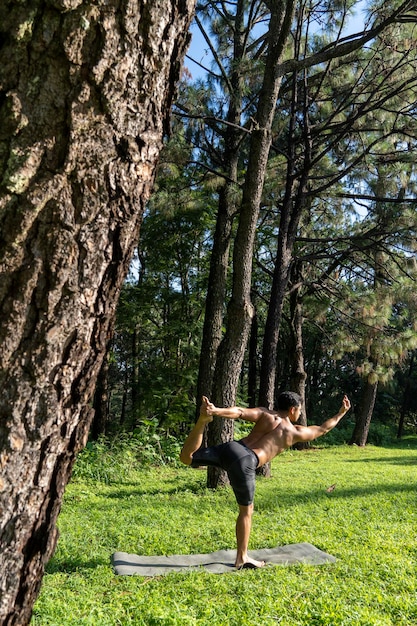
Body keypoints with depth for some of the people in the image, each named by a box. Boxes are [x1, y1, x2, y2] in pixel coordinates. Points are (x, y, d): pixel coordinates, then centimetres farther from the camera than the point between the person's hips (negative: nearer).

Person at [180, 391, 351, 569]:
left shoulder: (264, 414, 18)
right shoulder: (296, 432, 16)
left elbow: (239, 412, 0)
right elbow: (323, 428, 31)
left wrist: (216, 411, -13)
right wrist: (341, 413, 44)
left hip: (232, 447, 2)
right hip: (245, 463, -2)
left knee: (186, 457, 1)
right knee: (246, 511, 17)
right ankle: (242, 558, 27)